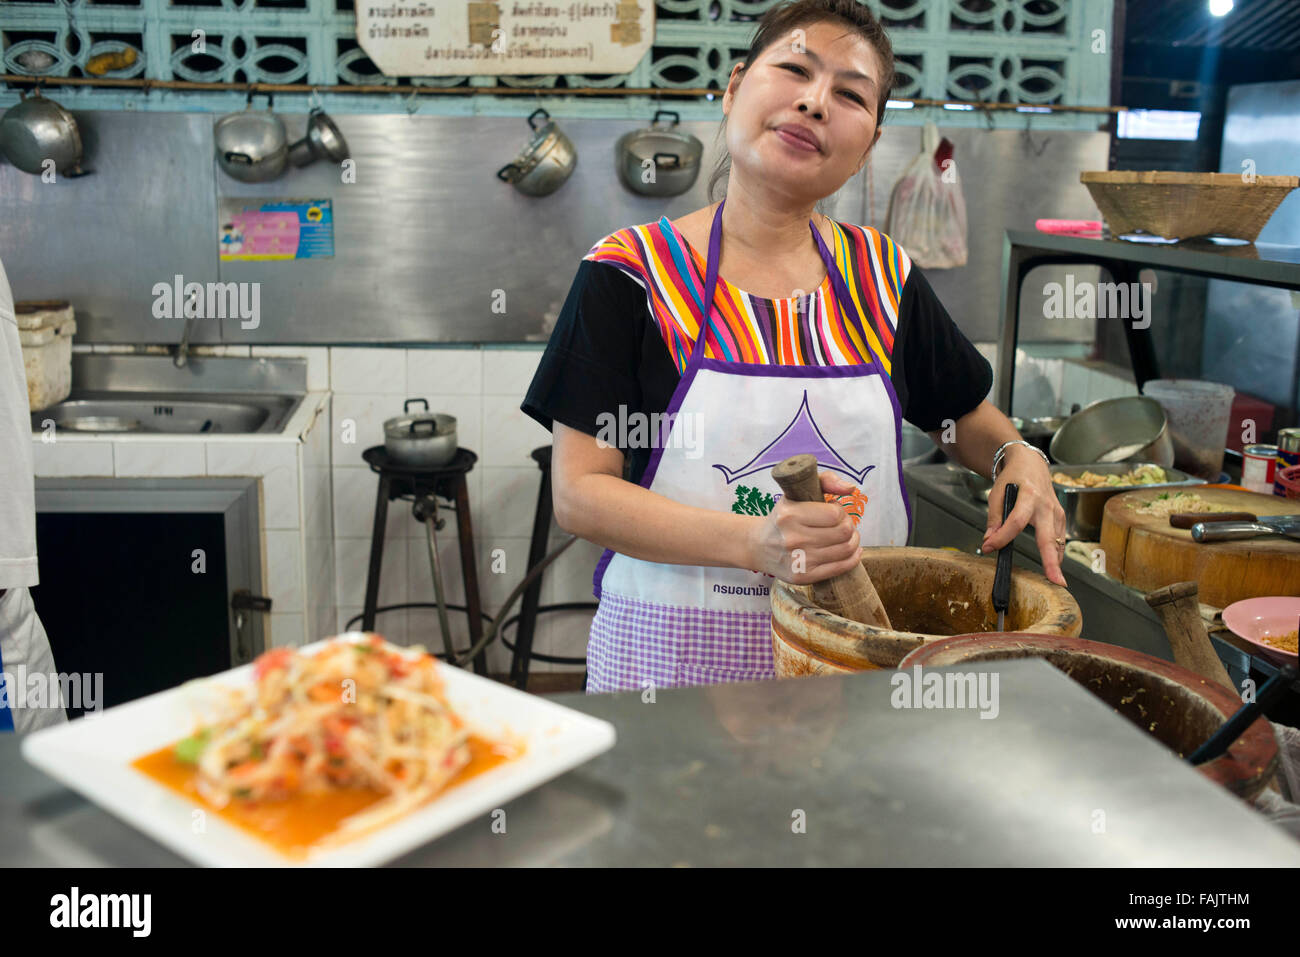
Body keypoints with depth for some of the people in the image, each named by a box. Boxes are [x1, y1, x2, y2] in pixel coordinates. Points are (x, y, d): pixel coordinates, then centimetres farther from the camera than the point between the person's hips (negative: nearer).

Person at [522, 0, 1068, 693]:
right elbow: (578, 492, -13)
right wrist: (754, 544, -27)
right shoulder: (632, 273, -8)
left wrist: (1020, 458, -5)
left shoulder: (881, 277, 3)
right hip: (677, 655, -3)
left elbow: (968, 421, 19)